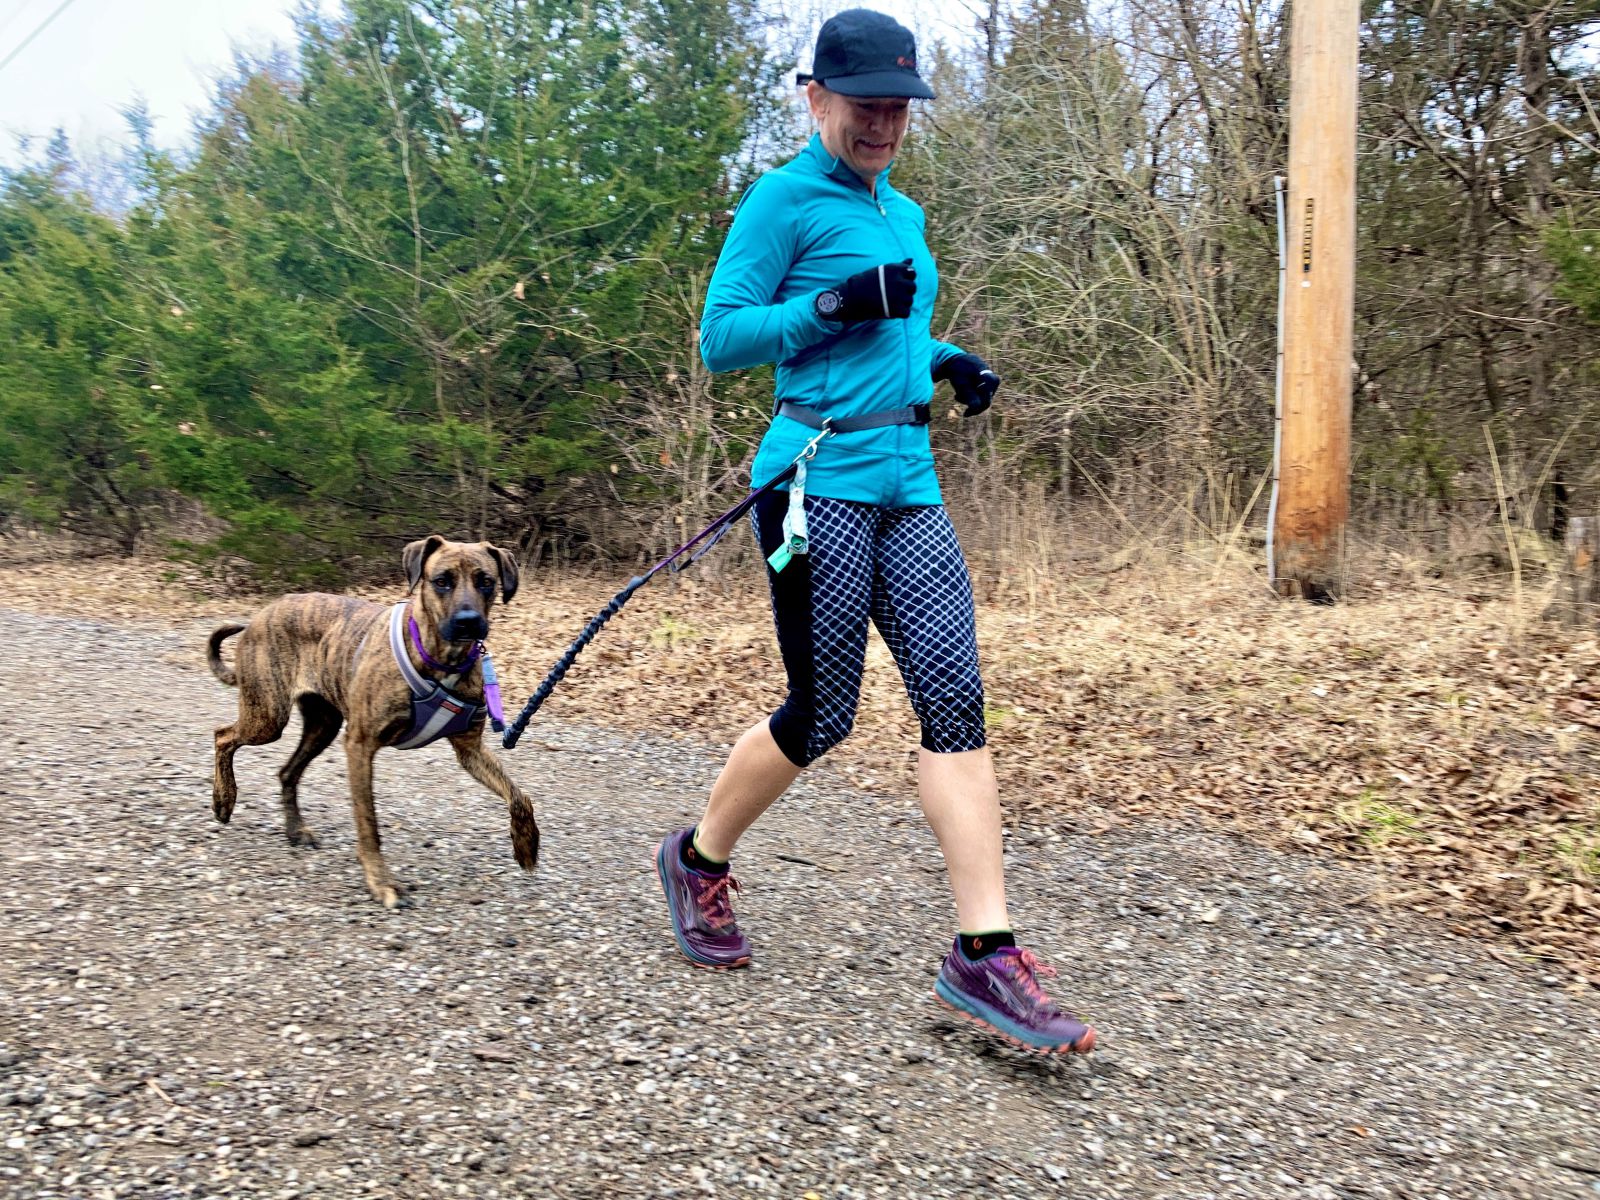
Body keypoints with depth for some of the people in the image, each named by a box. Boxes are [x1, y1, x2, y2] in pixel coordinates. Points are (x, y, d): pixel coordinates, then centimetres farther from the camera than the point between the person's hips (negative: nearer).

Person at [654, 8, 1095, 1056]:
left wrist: (946, 365, 11)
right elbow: (721, 338, -7)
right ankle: (700, 858, 27)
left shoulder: (904, 213, 21)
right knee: (822, 718, -1)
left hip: (910, 487, 7)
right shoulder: (785, 199, -2)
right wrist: (833, 304, -17)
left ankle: (986, 954, -2)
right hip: (820, 484, -7)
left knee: (955, 699, -5)